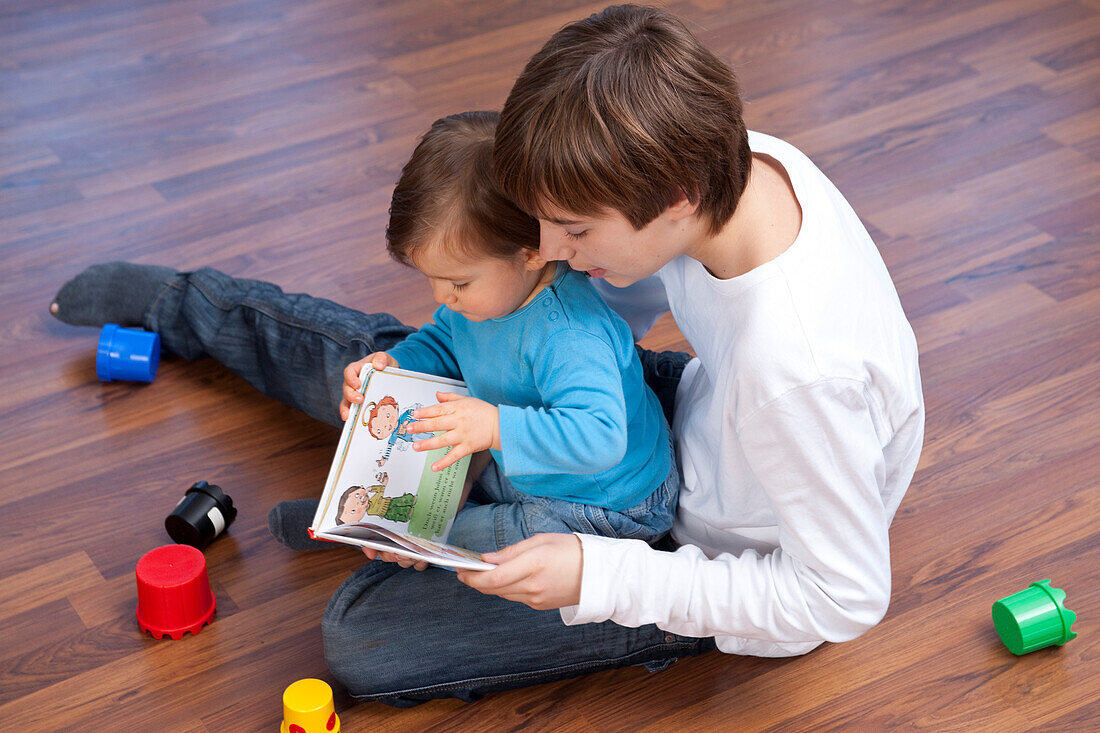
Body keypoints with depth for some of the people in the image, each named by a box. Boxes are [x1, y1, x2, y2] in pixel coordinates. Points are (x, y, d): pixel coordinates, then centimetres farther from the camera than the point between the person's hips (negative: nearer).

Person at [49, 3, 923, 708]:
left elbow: (847, 600, -31)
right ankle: (178, 303, 40)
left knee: (361, 638, -11)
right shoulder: (738, 159, -21)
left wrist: (598, 577, -33)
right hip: (691, 405, 7)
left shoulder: (797, 367, -44)